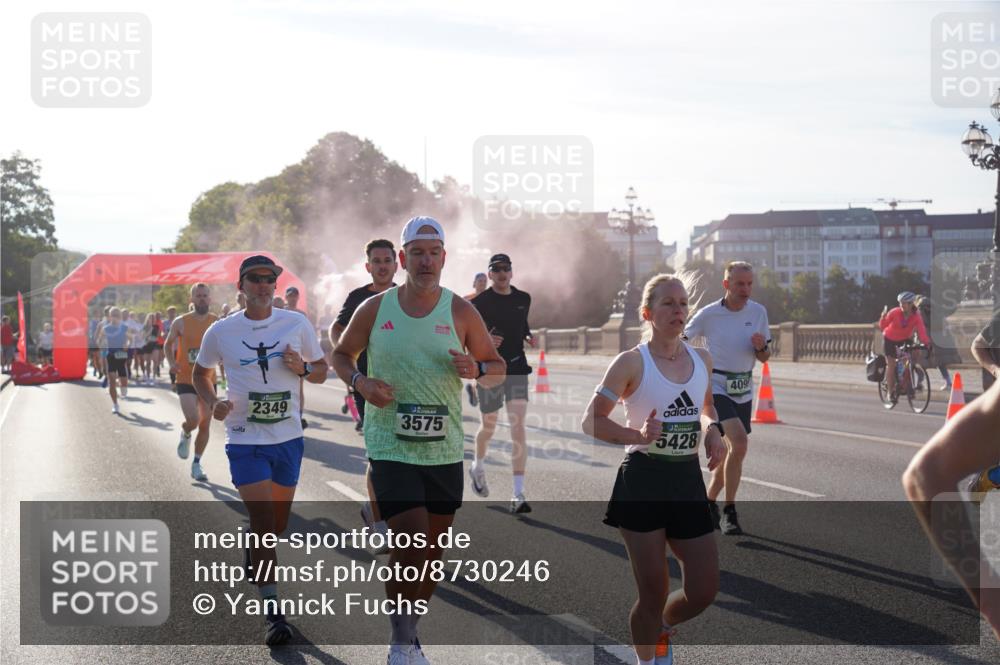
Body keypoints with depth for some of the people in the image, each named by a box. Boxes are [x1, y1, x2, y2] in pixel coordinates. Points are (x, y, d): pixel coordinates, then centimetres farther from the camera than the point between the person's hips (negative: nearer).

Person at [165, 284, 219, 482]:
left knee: (205, 425, 6)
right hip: (186, 381, -3)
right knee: (193, 421, -18)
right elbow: (168, 344, 9)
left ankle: (196, 465, 22)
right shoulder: (180, 323, -5)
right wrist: (172, 362, -8)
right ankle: (185, 435, 19)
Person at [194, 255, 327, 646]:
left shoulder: (296, 324, 0)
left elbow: (321, 371, 9)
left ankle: (252, 551, 52)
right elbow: (201, 373, 12)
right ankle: (272, 613, -9)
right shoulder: (221, 331, -3)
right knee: (263, 523, -13)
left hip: (288, 437, 3)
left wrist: (302, 368, -14)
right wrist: (213, 402, -7)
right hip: (246, 439, -3)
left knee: (277, 523, 16)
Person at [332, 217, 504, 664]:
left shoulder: (460, 311, 1)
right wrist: (359, 382, -7)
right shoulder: (375, 309, 0)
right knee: (412, 545, -14)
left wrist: (476, 369, -15)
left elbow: (498, 367, 8)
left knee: (432, 553, 10)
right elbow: (341, 354, 14)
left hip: (444, 450, 2)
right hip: (390, 447, -2)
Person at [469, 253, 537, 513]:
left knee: (518, 426, -12)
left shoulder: (523, 299, 7)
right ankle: (478, 467, 48)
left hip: (516, 368, 2)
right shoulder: (479, 302, -4)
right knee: (488, 426, 12)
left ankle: (518, 494, -14)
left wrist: (528, 336, 5)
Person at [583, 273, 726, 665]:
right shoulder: (632, 363, -9)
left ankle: (660, 628, 36)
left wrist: (712, 429, 2)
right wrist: (637, 436, -24)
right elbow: (591, 421, -9)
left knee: (704, 591, 4)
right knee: (653, 592, -1)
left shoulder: (702, 360, 7)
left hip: (689, 479, 5)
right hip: (643, 480, -5)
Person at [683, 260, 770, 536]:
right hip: (716, 387, -5)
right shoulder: (708, 314, -10)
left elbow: (764, 358, 10)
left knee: (732, 451, 11)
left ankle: (709, 501, 33)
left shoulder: (758, 312, 3)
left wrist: (761, 347, -11)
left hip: (743, 391, 6)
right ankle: (729, 512, -15)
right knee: (739, 442, -23)